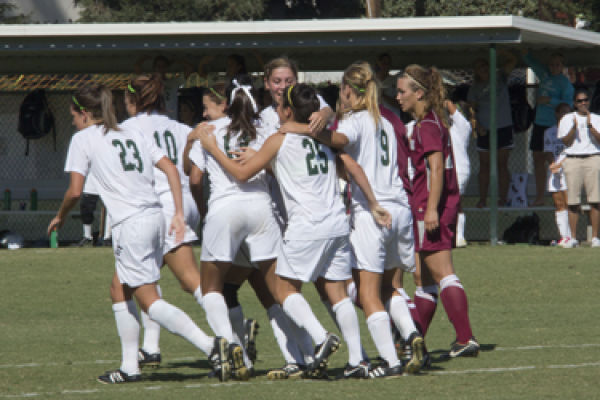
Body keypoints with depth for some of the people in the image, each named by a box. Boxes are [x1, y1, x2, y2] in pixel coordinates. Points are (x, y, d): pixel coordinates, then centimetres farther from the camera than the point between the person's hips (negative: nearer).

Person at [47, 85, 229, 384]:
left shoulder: (83, 139, 3)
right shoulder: (132, 136, 21)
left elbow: (75, 191, -3)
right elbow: (170, 169, 10)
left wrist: (60, 216, 16)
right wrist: (179, 214, 7)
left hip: (131, 223, -8)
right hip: (155, 216, 8)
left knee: (149, 300, -6)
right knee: (119, 290, 20)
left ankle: (210, 346, -21)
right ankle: (129, 368, 19)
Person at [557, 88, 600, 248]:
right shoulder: (567, 119, 12)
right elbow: (566, 142, 3)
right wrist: (574, 128, -12)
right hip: (572, 161, 0)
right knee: (573, 201, -5)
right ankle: (573, 237, -2)